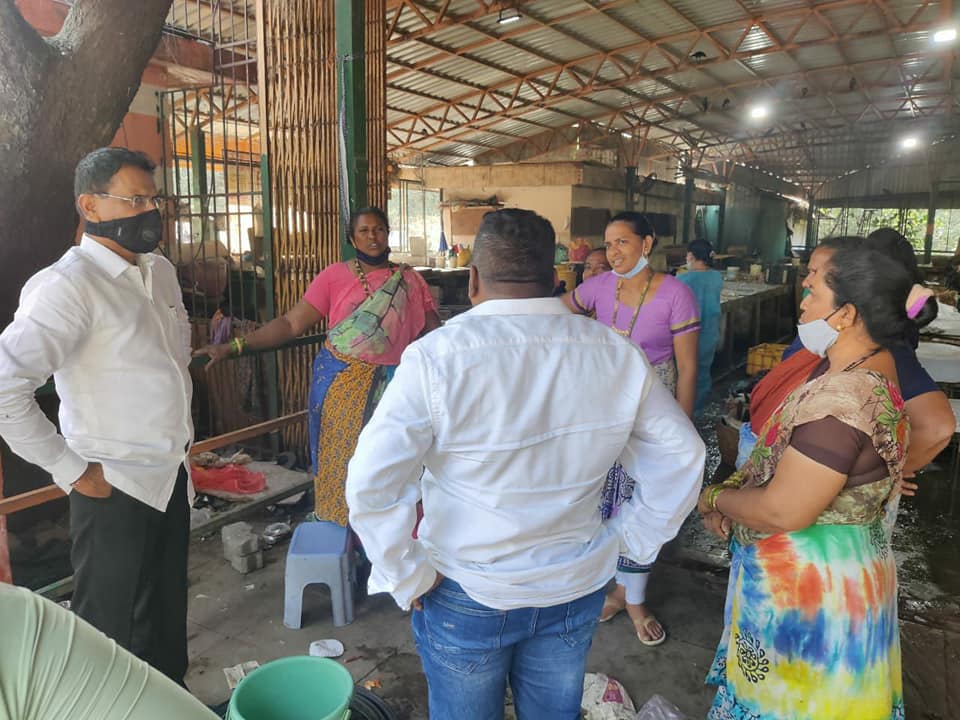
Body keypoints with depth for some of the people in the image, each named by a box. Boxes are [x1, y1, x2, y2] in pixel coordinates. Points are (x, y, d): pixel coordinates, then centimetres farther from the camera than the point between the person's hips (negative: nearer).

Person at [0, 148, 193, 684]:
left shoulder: (161, 271, 8)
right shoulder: (70, 284, -17)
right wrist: (71, 470, -18)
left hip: (173, 478, 7)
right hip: (116, 488, -7)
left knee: (169, 620, 22)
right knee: (117, 636, 10)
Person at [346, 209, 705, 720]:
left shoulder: (437, 357, -21)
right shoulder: (618, 354, -9)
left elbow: (371, 485, -24)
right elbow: (682, 457, 0)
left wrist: (408, 579, -11)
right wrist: (628, 540, 5)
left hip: (466, 597, -3)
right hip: (577, 590, 4)